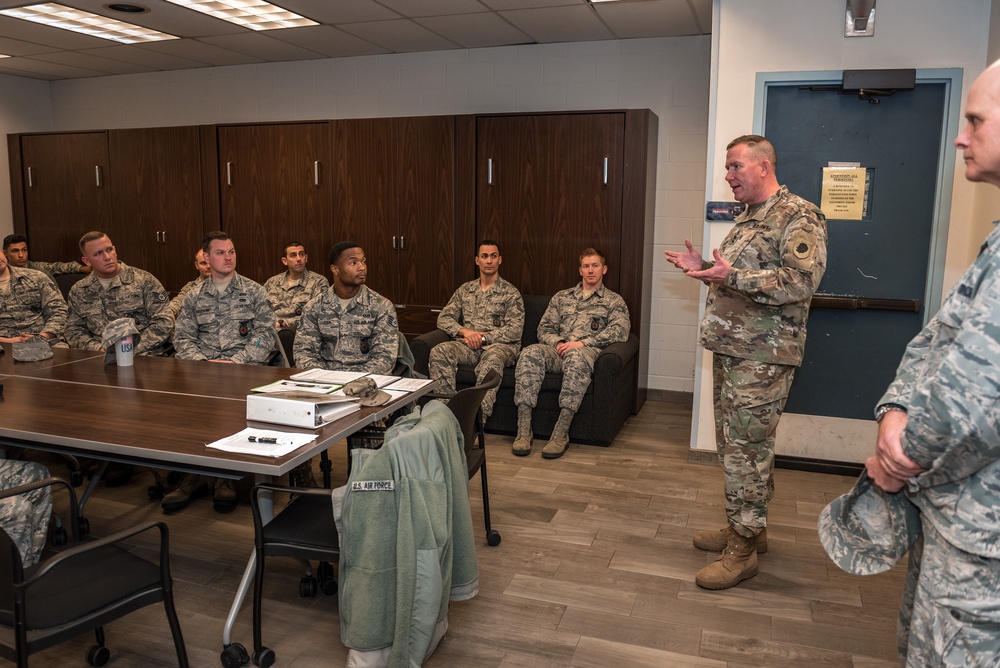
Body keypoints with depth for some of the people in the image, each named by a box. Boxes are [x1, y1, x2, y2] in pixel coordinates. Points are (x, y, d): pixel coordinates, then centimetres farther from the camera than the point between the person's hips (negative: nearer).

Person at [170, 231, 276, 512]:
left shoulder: (254, 292, 9)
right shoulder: (194, 297, 17)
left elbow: (265, 336, 1)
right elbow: (182, 336, 10)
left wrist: (234, 361, -12)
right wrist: (204, 362, -9)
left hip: (245, 367, -2)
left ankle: (225, 475, -22)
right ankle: (192, 474, -17)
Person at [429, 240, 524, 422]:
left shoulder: (510, 293, 8)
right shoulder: (465, 290, 20)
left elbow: (515, 330, -3)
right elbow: (444, 318, 13)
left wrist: (483, 338, -11)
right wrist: (465, 331, -6)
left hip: (499, 345, -3)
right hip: (469, 345, 4)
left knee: (492, 358, -40)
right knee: (439, 351, -28)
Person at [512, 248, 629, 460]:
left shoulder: (614, 301, 17)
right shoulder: (561, 297, 28)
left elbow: (620, 331, -2)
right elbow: (544, 328, 19)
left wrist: (582, 342, -14)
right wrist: (558, 342, -5)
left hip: (587, 350, -3)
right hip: (558, 349, 3)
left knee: (576, 357, -41)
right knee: (530, 353, -31)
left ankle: (561, 434, -42)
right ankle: (524, 429, -35)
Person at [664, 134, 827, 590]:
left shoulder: (798, 216, -11)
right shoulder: (747, 219, 19)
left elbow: (801, 280, -23)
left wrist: (733, 275, -28)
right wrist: (703, 269, 11)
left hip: (762, 358, -10)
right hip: (730, 349, 10)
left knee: (746, 451, -4)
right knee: (736, 446, 16)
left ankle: (742, 550, 7)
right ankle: (746, 528, 30)